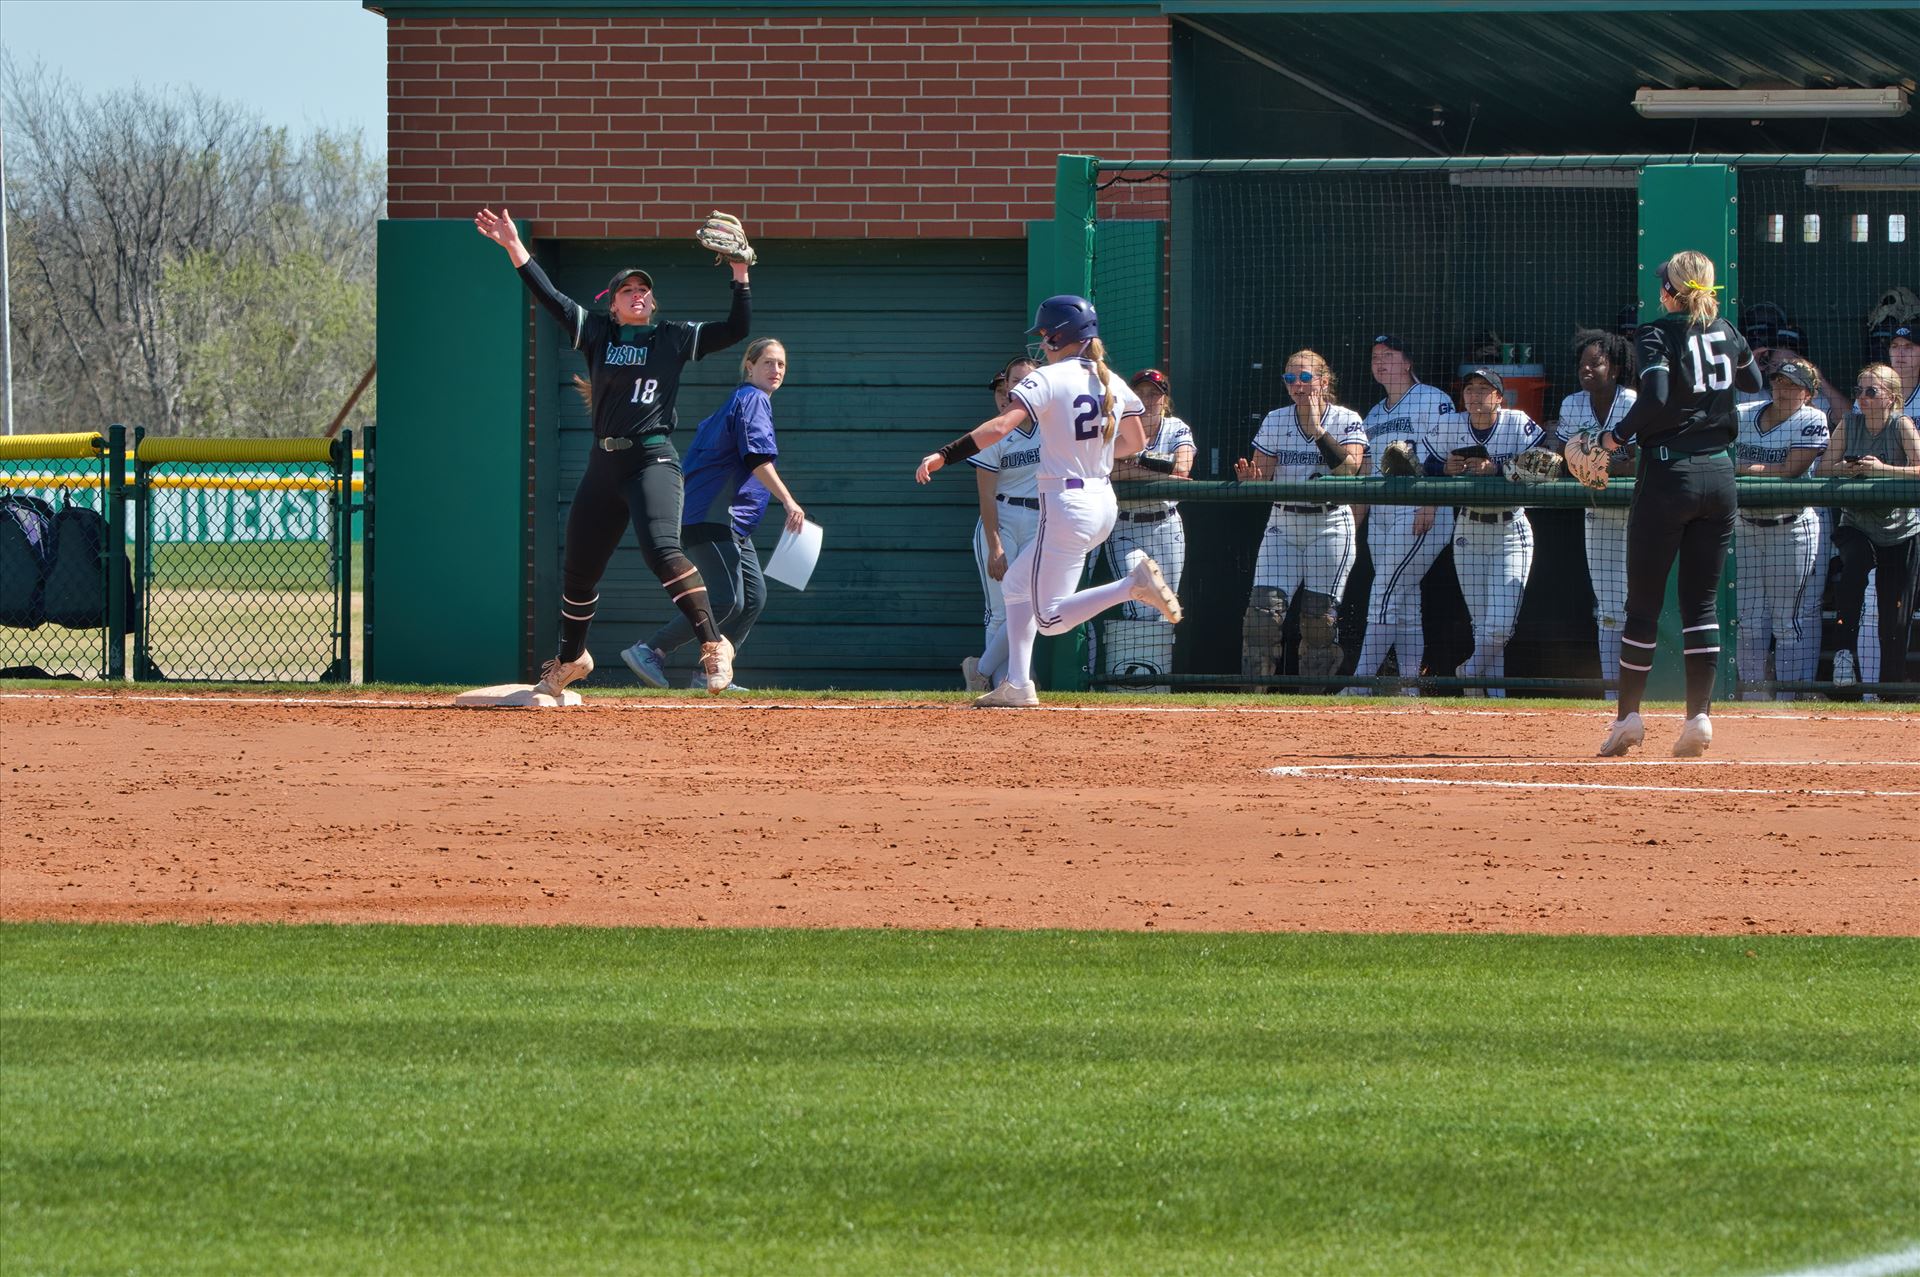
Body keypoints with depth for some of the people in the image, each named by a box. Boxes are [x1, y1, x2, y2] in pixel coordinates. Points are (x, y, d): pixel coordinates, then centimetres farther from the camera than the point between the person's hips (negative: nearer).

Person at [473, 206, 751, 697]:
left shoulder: (674, 339, 6)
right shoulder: (598, 334, 11)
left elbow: (736, 329, 2)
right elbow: (550, 297, 7)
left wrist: (740, 274, -7)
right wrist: (515, 248, 0)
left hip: (653, 459, -4)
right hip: (604, 464, 5)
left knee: (662, 550, -28)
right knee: (578, 567, 13)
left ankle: (713, 643, -27)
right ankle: (570, 658, 36)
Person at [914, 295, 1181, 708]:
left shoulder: (1048, 379, -12)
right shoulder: (1111, 382, 7)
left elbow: (1002, 426, -24)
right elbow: (1135, 442, 18)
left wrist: (944, 455, -23)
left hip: (1066, 504, -8)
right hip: (1104, 502, 8)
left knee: (1050, 618, -6)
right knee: (1018, 584, 22)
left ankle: (1134, 584, -20)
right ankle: (1016, 684, 18)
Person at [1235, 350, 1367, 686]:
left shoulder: (1347, 421, -2)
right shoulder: (1275, 421, 6)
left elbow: (1349, 467, -18)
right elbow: (1261, 475, 4)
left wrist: (1317, 430, -21)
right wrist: (1250, 479, -19)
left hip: (1330, 526, -2)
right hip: (1283, 524, 2)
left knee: (1320, 617, -3)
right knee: (1264, 608, -10)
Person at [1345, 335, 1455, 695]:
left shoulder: (1432, 400, -3)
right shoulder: (1375, 415, 21)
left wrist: (1430, 506, -20)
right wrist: (1354, 519, 15)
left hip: (1422, 514, -8)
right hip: (1381, 514, 8)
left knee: (1385, 595, -15)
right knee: (1405, 603, 5)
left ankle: (1359, 685, -19)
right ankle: (1409, 685, 4)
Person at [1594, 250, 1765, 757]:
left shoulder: (1658, 334, -8)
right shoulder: (1727, 334, 9)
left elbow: (1656, 396, -23)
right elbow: (1753, 381, 28)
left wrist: (1618, 437, -10)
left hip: (1669, 472, -5)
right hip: (1720, 474, 5)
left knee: (1643, 602, 3)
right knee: (1702, 602, 6)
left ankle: (1628, 716, 5)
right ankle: (1699, 718, 0)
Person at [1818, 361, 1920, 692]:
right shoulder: (1849, 424, 1)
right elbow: (1823, 469, 1)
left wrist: (1882, 469, -32)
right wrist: (1844, 469, -20)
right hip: (1856, 528, 1)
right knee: (1855, 562, -34)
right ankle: (1846, 649, -29)